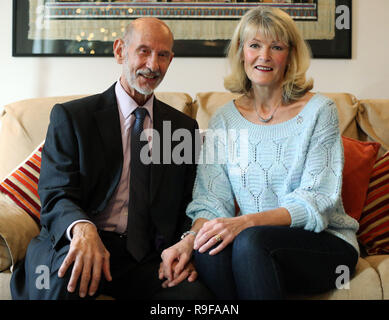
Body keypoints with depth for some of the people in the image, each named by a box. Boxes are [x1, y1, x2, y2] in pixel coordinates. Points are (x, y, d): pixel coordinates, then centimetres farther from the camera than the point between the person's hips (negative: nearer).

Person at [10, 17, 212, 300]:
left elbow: (189, 205, 14)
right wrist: (82, 229, -31)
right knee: (68, 277, -38)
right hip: (76, 246, -3)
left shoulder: (184, 127, 14)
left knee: (196, 292, -27)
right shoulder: (69, 116, 3)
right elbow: (56, 195, -7)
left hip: (145, 256, 3)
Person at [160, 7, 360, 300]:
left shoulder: (318, 111, -3)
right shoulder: (223, 120, 7)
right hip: (256, 246, 3)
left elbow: (317, 201, -11)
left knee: (250, 241, -33)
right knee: (208, 246, -30)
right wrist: (190, 239, -21)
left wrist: (245, 222, -25)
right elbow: (211, 199, 1)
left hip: (325, 243, -2)